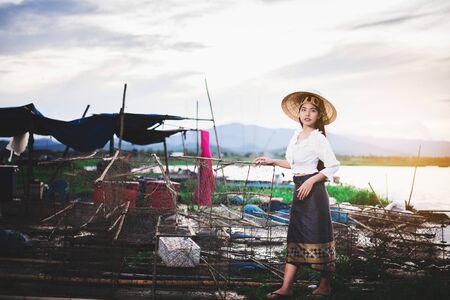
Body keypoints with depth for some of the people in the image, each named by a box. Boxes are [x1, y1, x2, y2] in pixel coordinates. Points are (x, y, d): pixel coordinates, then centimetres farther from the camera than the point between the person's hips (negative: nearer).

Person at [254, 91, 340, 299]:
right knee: (295, 237, 6)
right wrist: (272, 162, 17)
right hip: (299, 189, 8)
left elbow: (333, 166, -15)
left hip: (313, 190, -8)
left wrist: (311, 181, -18)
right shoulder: (297, 135, 12)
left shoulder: (318, 138, -10)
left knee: (318, 235, -1)